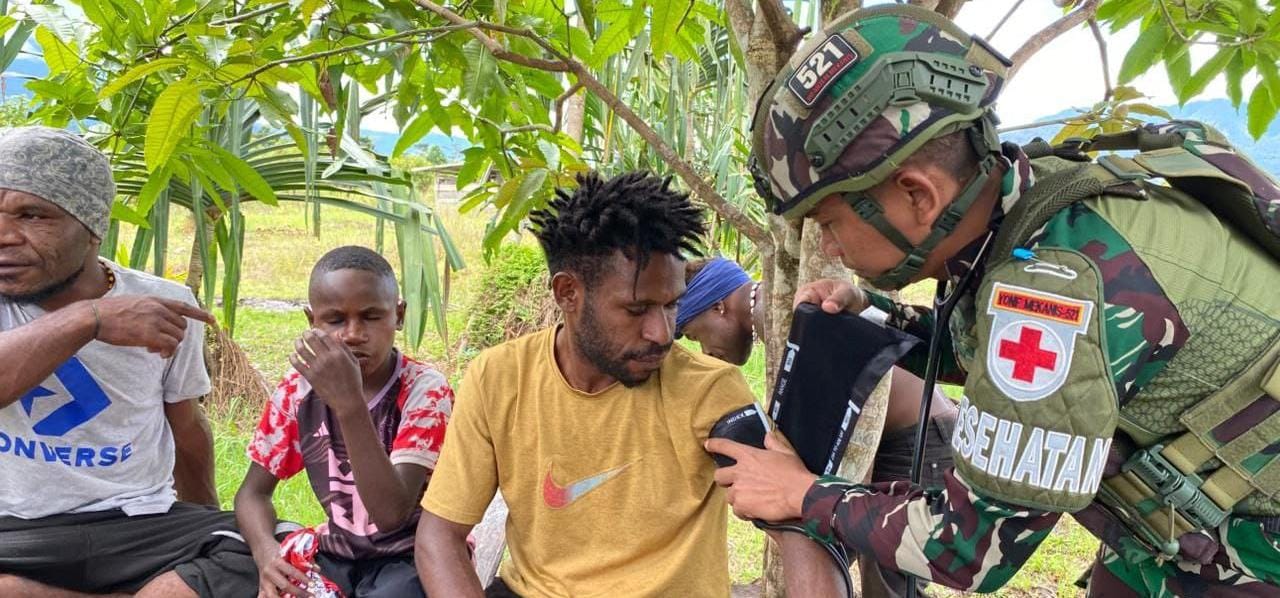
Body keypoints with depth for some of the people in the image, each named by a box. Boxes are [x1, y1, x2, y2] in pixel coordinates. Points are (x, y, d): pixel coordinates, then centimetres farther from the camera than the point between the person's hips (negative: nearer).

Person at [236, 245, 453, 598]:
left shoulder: (425, 390, -16)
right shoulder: (298, 389, -3)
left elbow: (391, 513, -27)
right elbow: (254, 492, 3)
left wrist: (349, 403, -34)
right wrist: (266, 551, -19)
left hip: (412, 557, -3)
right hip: (337, 555, 4)